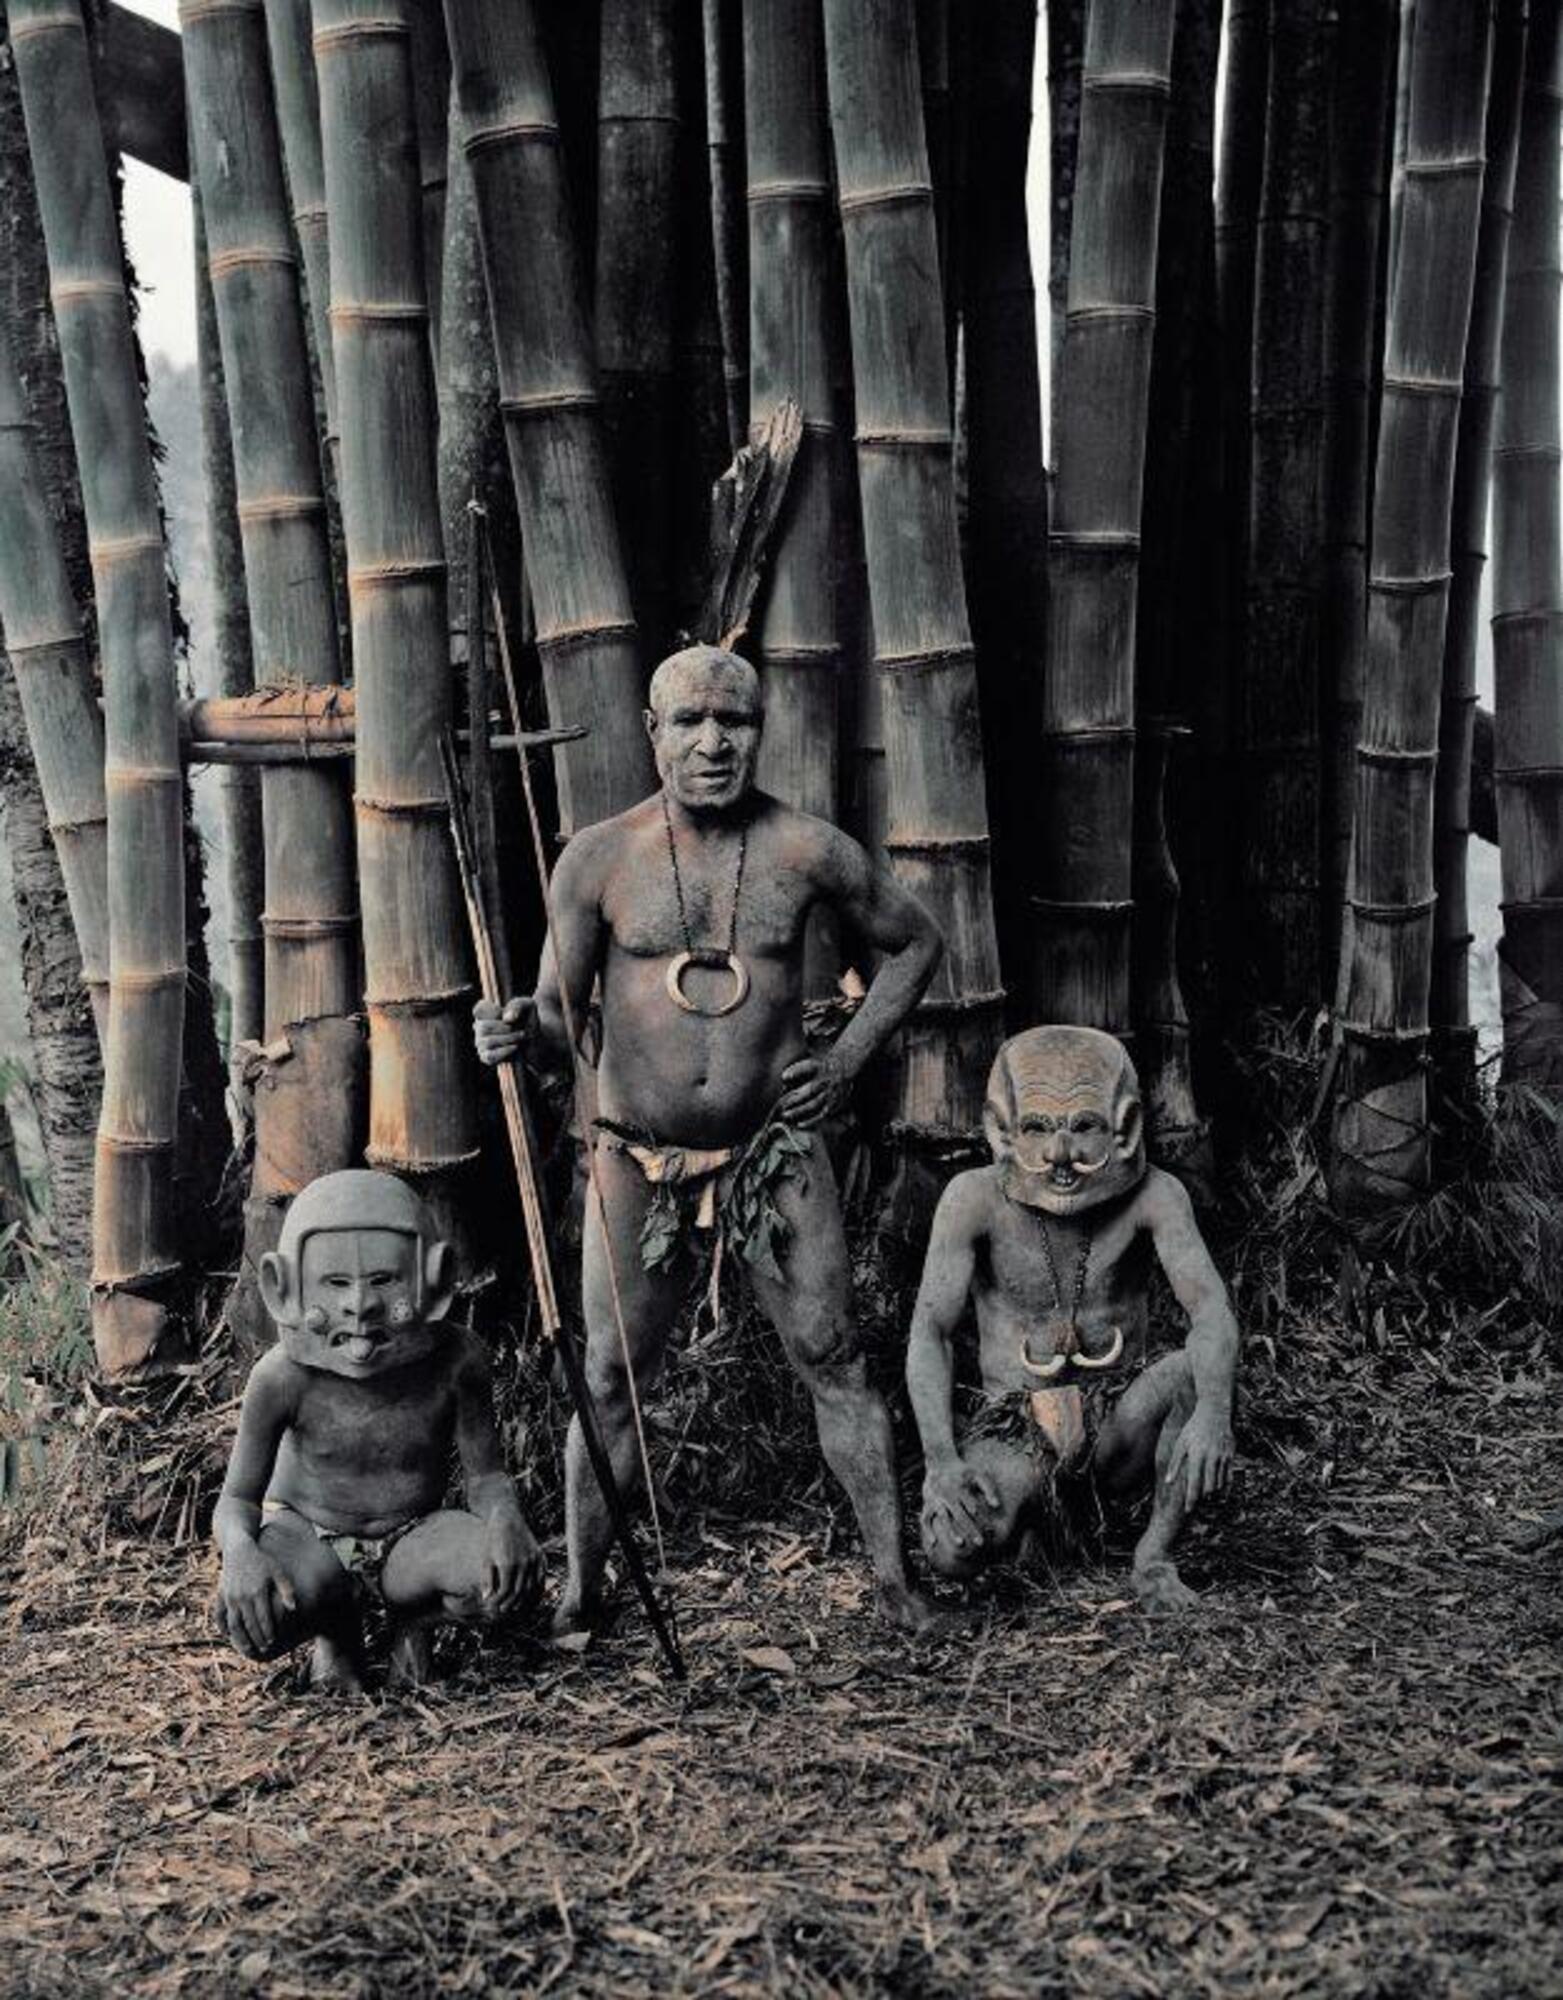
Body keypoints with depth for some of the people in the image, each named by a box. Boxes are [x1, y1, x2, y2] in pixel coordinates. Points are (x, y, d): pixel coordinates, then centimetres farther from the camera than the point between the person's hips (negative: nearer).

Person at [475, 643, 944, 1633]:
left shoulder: (807, 851, -5)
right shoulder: (598, 859, -4)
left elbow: (917, 941, 11)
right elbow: (562, 1010, 0)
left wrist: (847, 1059, 2)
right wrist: (519, 1029, -23)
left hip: (776, 1153, 0)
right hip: (639, 1165, 0)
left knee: (834, 1361, 5)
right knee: (610, 1380, 5)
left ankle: (895, 1577, 16)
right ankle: (581, 1595, 18)